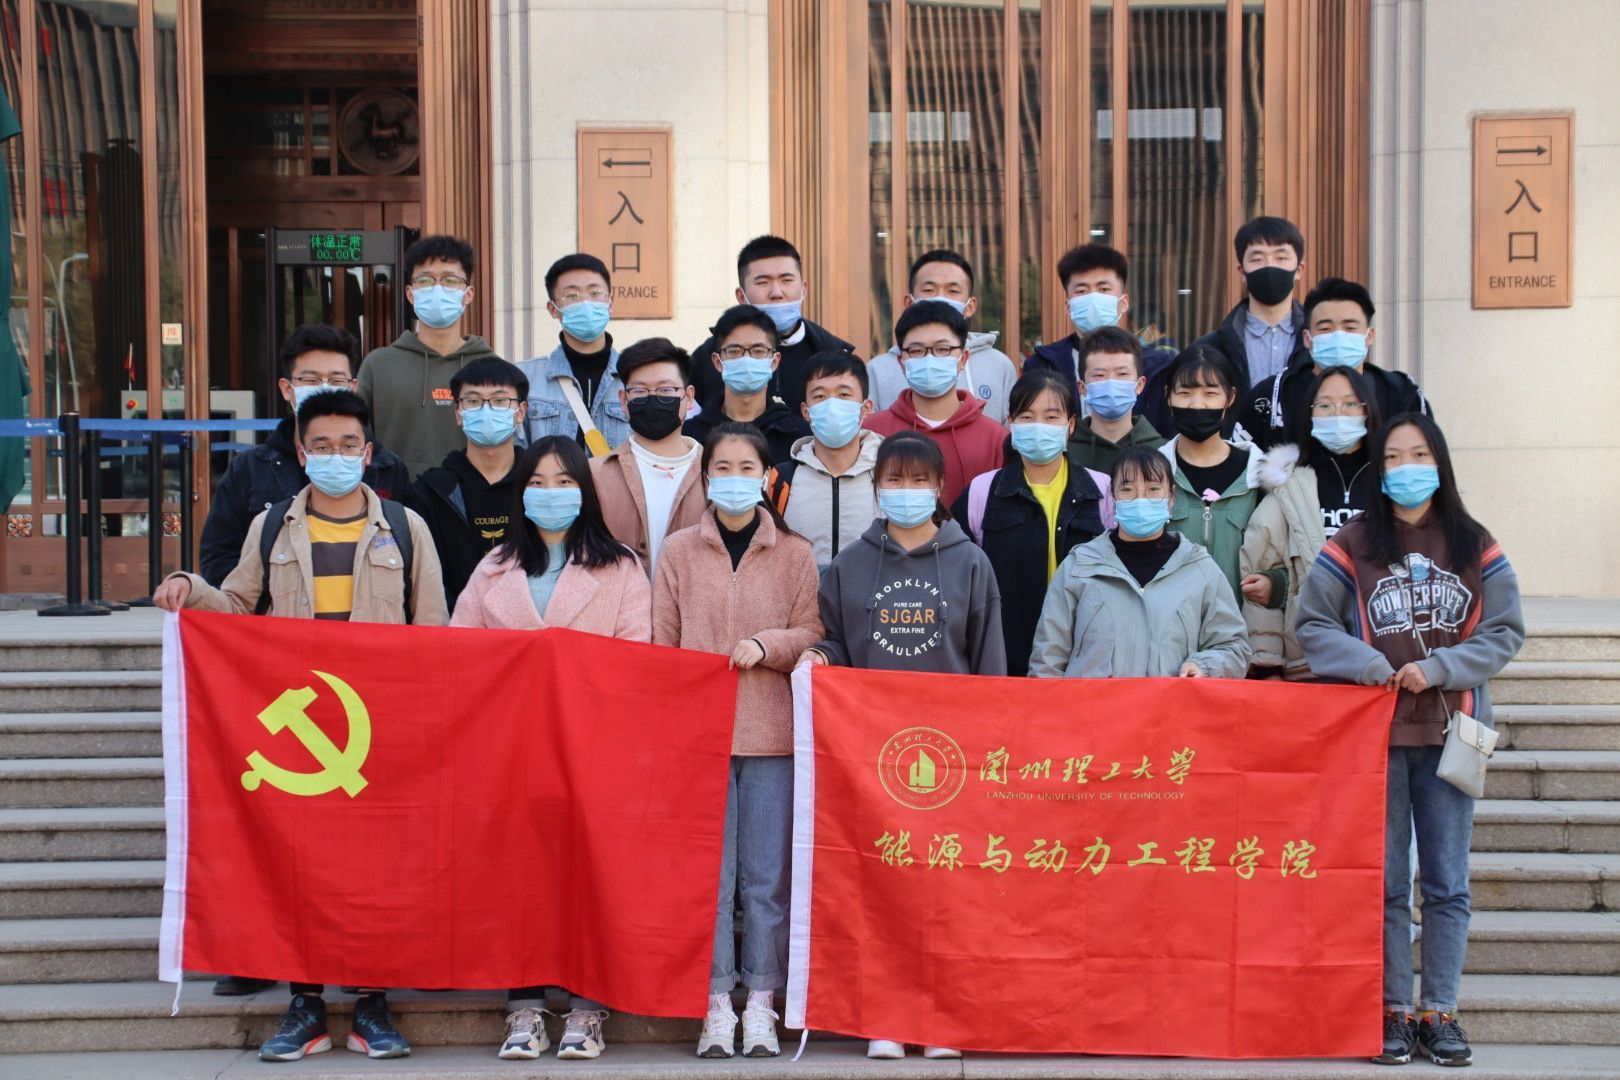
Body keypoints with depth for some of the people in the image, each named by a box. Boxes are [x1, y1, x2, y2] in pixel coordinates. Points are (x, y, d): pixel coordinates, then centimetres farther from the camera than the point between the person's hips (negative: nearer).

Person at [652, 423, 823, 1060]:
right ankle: (717, 1006, 8)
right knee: (709, 876, 0)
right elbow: (662, 644, 9)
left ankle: (761, 1005, 11)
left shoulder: (795, 554, 8)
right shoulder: (680, 552, 9)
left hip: (772, 733, 0)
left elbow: (812, 636, 6)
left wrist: (767, 644, -12)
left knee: (767, 877, 2)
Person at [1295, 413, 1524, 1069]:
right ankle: (1393, 1011, 13)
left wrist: (1437, 668, -11)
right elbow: (1312, 626, 0)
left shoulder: (1476, 548, 6)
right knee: (1385, 883, 4)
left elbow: (1505, 632, 3)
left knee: (1447, 884, 5)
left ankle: (1440, 1013, 15)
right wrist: (1372, 667, -14)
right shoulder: (1351, 546, 1)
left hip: (1450, 732, 1)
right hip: (1374, 733, -1)